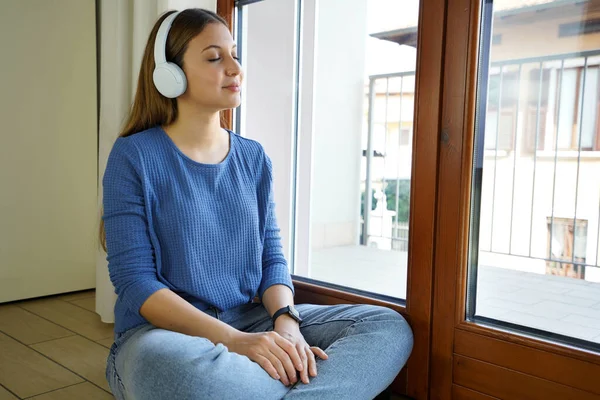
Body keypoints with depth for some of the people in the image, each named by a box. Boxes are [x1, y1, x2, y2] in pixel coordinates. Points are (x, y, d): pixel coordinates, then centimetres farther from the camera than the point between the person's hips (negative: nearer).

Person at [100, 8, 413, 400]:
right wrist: (233, 339, -23)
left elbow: (271, 257, 7)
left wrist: (286, 322, -14)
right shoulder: (134, 156, -7)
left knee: (389, 327, -14)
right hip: (163, 330, -4)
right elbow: (134, 280, -12)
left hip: (250, 320, 5)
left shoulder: (254, 158, 7)